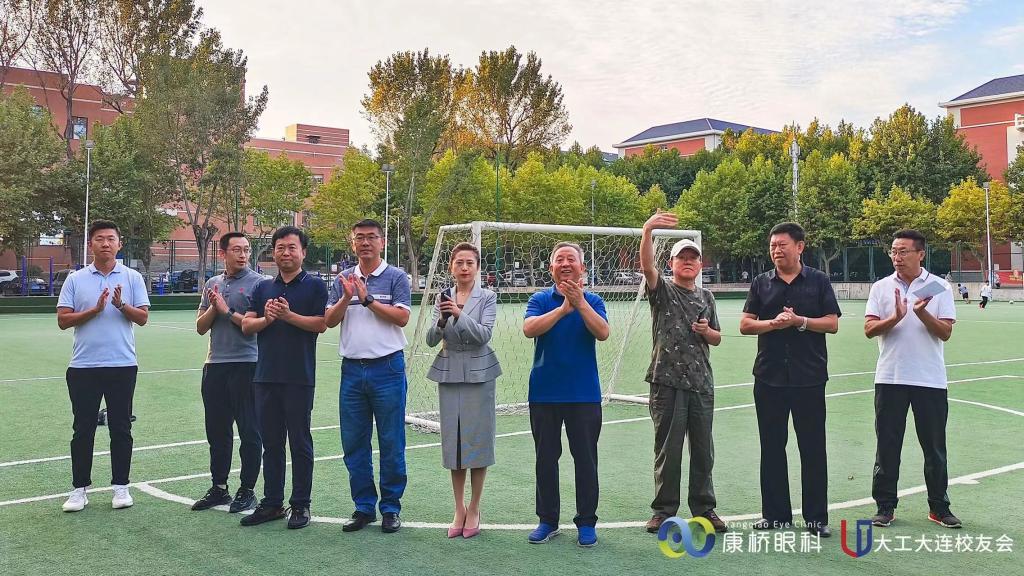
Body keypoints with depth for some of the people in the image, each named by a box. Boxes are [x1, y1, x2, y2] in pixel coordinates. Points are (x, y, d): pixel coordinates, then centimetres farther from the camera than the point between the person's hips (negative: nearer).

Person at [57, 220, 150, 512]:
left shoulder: (132, 278, 3)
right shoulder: (75, 279, 4)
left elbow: (143, 317, -1)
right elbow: (63, 320, -1)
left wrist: (122, 305, -18)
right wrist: (94, 310, -14)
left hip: (123, 365, 0)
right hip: (83, 366, 1)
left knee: (120, 428, 6)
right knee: (83, 429, 6)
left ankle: (120, 486, 16)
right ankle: (79, 488, 16)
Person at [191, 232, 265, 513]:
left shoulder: (257, 282, -5)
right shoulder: (213, 284, 14)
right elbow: (201, 327, 12)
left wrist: (228, 311, -12)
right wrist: (213, 307, -5)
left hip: (246, 365, -6)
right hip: (215, 364, 6)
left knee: (249, 431, 1)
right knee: (216, 430, 12)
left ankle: (247, 490, 11)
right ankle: (219, 487, 24)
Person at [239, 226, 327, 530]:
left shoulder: (314, 285, 0)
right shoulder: (263, 287, 14)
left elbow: (321, 324, -11)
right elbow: (246, 325, 7)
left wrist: (288, 315, -20)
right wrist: (267, 318, -11)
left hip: (299, 376, -5)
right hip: (266, 375, 5)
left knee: (300, 442, 2)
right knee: (271, 442, 11)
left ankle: (300, 505, 12)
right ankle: (272, 502, 21)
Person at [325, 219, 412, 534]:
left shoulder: (396, 277, -1)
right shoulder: (343, 279, 11)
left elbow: (402, 317, -12)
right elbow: (329, 321, 4)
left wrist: (368, 299, -14)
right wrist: (346, 298, -12)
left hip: (387, 368, -4)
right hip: (352, 368, 4)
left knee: (391, 443, 2)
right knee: (354, 442, 8)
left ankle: (391, 507, 13)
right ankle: (363, 506, 19)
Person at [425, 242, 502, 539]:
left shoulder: (487, 298, -2)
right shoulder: (443, 298, 7)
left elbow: (484, 334, -14)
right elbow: (430, 340, 1)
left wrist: (459, 315, -26)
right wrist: (442, 320, -18)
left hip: (478, 375, -3)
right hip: (449, 374, 3)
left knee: (477, 440, 1)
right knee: (453, 440, 7)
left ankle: (474, 509, 15)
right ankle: (459, 509, 19)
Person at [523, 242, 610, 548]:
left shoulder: (592, 301, 3)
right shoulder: (540, 299, 3)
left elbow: (603, 333, -14)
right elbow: (529, 328, -16)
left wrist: (580, 303, -23)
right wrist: (564, 308, -21)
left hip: (584, 393, -1)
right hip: (544, 393, 1)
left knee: (585, 459, 4)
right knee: (546, 458, 9)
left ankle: (586, 522, 16)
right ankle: (547, 520, 21)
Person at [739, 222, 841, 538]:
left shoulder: (818, 281, 2)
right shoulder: (761, 283, 8)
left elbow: (832, 323, -2)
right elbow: (745, 324, 3)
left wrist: (800, 321, -15)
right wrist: (774, 323, -13)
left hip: (809, 378, -2)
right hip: (769, 378, 2)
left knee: (813, 447, 3)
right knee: (772, 446, 8)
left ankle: (816, 517, 13)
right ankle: (775, 513, 18)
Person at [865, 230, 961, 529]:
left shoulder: (940, 287, 2)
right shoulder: (881, 288, 4)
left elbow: (945, 332, -5)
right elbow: (869, 329, -4)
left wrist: (923, 314, -21)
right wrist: (895, 318, -21)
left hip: (930, 380, 0)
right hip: (890, 378, 1)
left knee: (935, 447, 8)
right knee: (887, 445, 5)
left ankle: (939, 507, 21)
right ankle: (885, 507, 15)